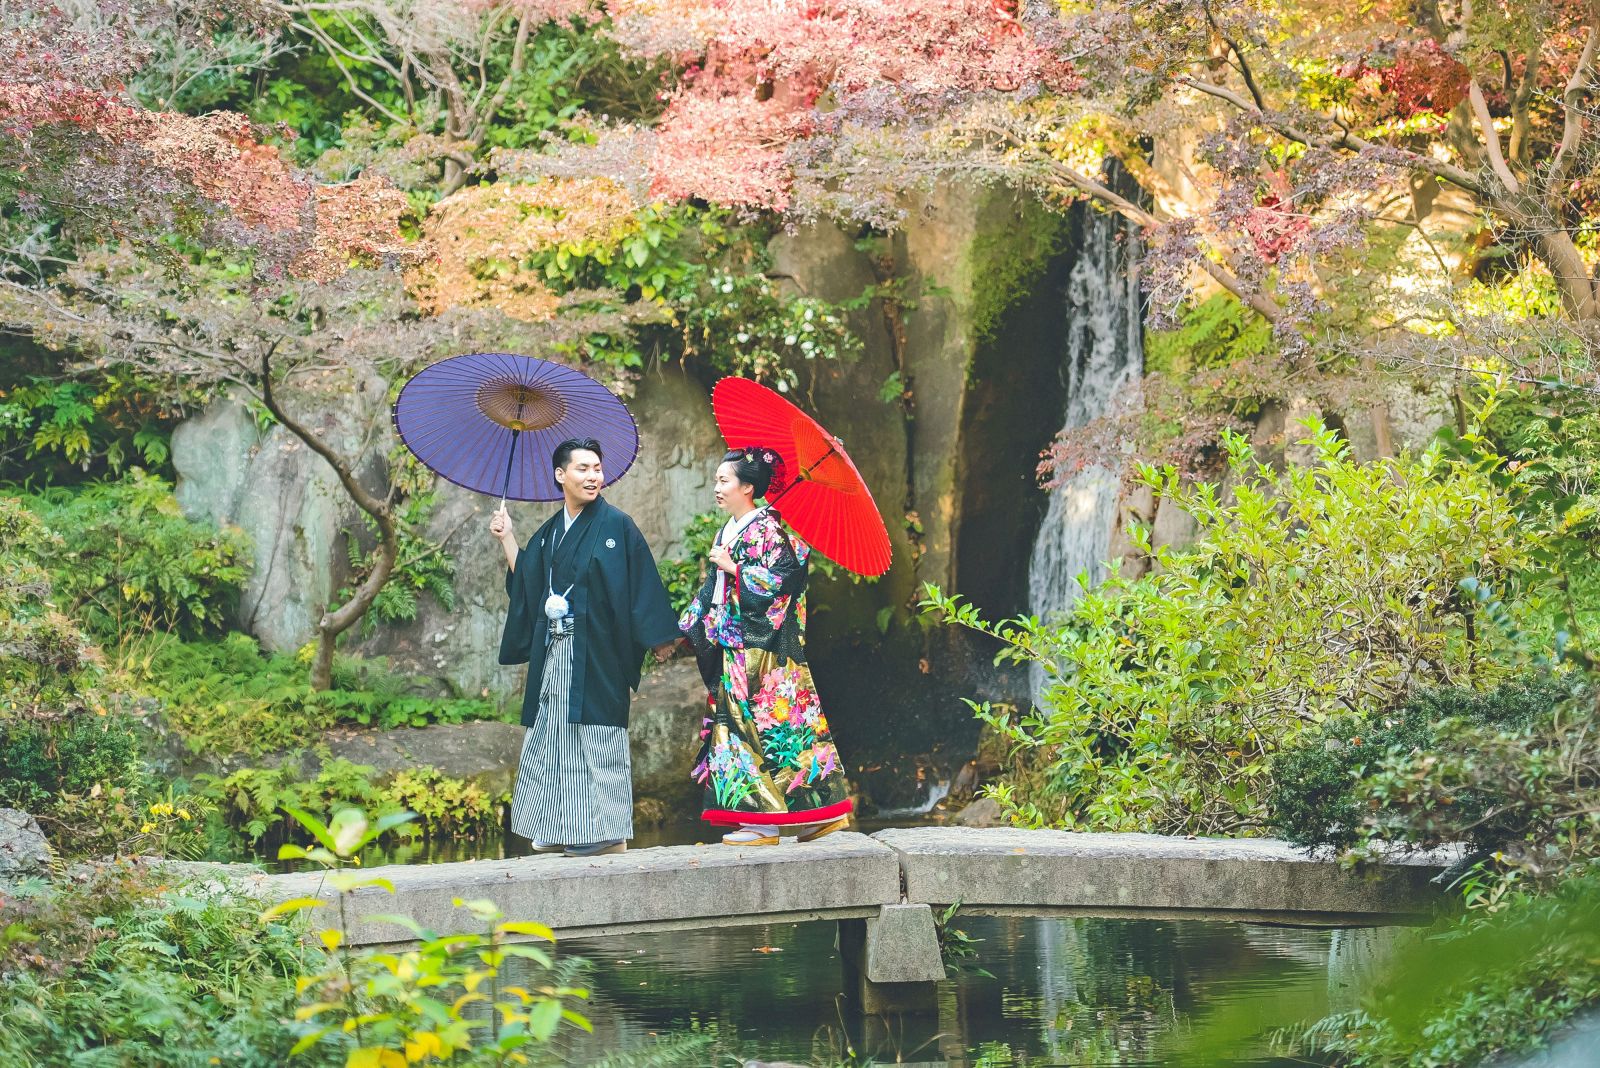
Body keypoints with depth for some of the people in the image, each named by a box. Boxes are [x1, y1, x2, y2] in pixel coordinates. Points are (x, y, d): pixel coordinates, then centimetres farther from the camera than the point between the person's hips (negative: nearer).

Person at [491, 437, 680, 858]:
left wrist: (658, 637, -11)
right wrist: (507, 539, 13)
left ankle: (607, 831, -1)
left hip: (596, 652, -6)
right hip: (554, 655, 6)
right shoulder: (550, 532, 14)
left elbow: (642, 583, -7)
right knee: (553, 736, 7)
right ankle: (562, 829, 12)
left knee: (596, 741, -6)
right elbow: (525, 583, 16)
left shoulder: (616, 525, -4)